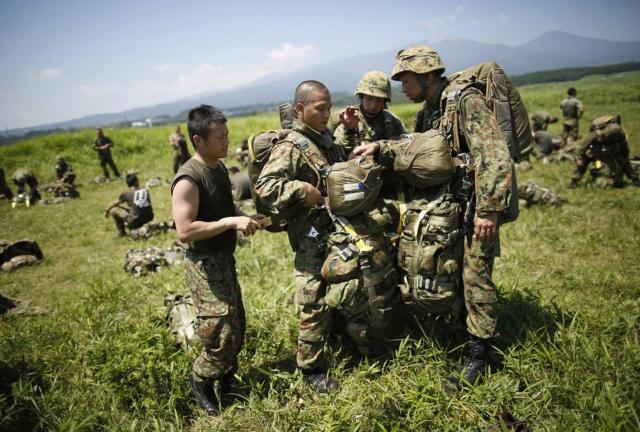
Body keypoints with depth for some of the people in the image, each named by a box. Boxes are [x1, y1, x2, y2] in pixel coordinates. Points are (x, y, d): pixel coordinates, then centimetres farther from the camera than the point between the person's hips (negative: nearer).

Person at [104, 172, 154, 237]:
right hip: (149, 219, 5)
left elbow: (114, 203, 16)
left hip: (135, 222, -5)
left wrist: (106, 210, 37)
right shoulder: (146, 191, 7)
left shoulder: (126, 193, -1)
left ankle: (121, 232, 20)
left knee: (113, 209, 12)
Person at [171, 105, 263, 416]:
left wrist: (245, 217, 2)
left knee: (237, 327, 19)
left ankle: (226, 379, 41)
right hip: (204, 264, -9)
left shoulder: (220, 168, 7)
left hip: (225, 259, 9)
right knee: (221, 334, -6)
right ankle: (200, 380, 22)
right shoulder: (188, 180, -22)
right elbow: (184, 232, -28)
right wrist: (230, 223, -28)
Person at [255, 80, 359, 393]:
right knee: (315, 306, -3)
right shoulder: (291, 147, -15)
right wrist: (302, 190, -29)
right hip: (312, 239, -9)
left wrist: (351, 131, 17)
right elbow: (264, 186, -25)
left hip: (339, 230, 9)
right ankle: (312, 370, 15)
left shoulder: (327, 139, 12)